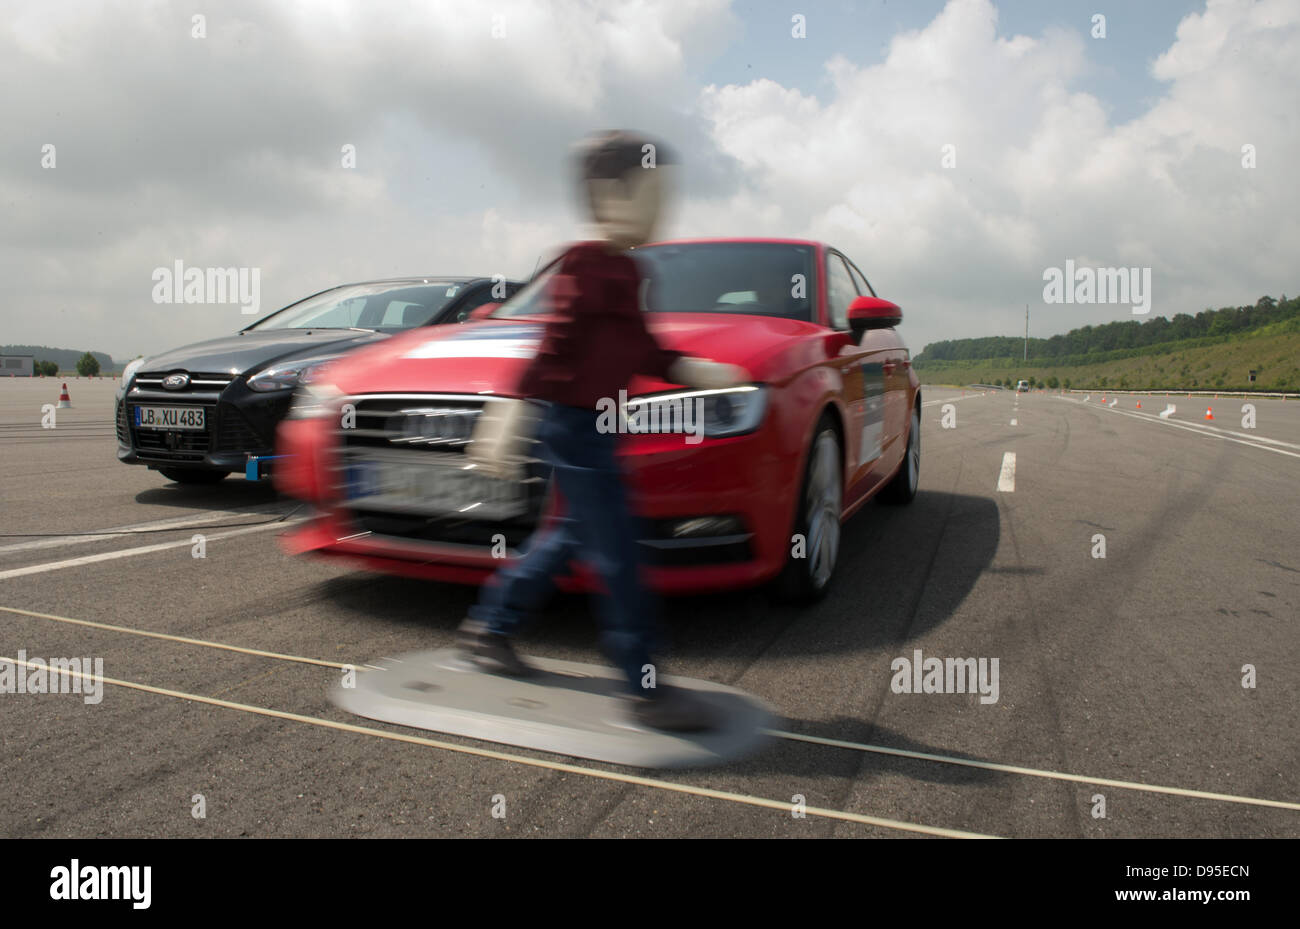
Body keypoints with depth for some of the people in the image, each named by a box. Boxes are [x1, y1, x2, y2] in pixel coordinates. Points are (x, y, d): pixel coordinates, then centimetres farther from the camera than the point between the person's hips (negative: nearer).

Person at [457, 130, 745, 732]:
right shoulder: (592, 263, -14)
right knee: (618, 554, -7)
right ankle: (648, 690, 3)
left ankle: (487, 628, 34)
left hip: (593, 423, 10)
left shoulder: (622, 268, 15)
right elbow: (556, 344, -21)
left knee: (573, 533, 19)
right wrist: (514, 414, -24)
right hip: (571, 419, -10)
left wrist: (694, 371, 9)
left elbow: (641, 350, 20)